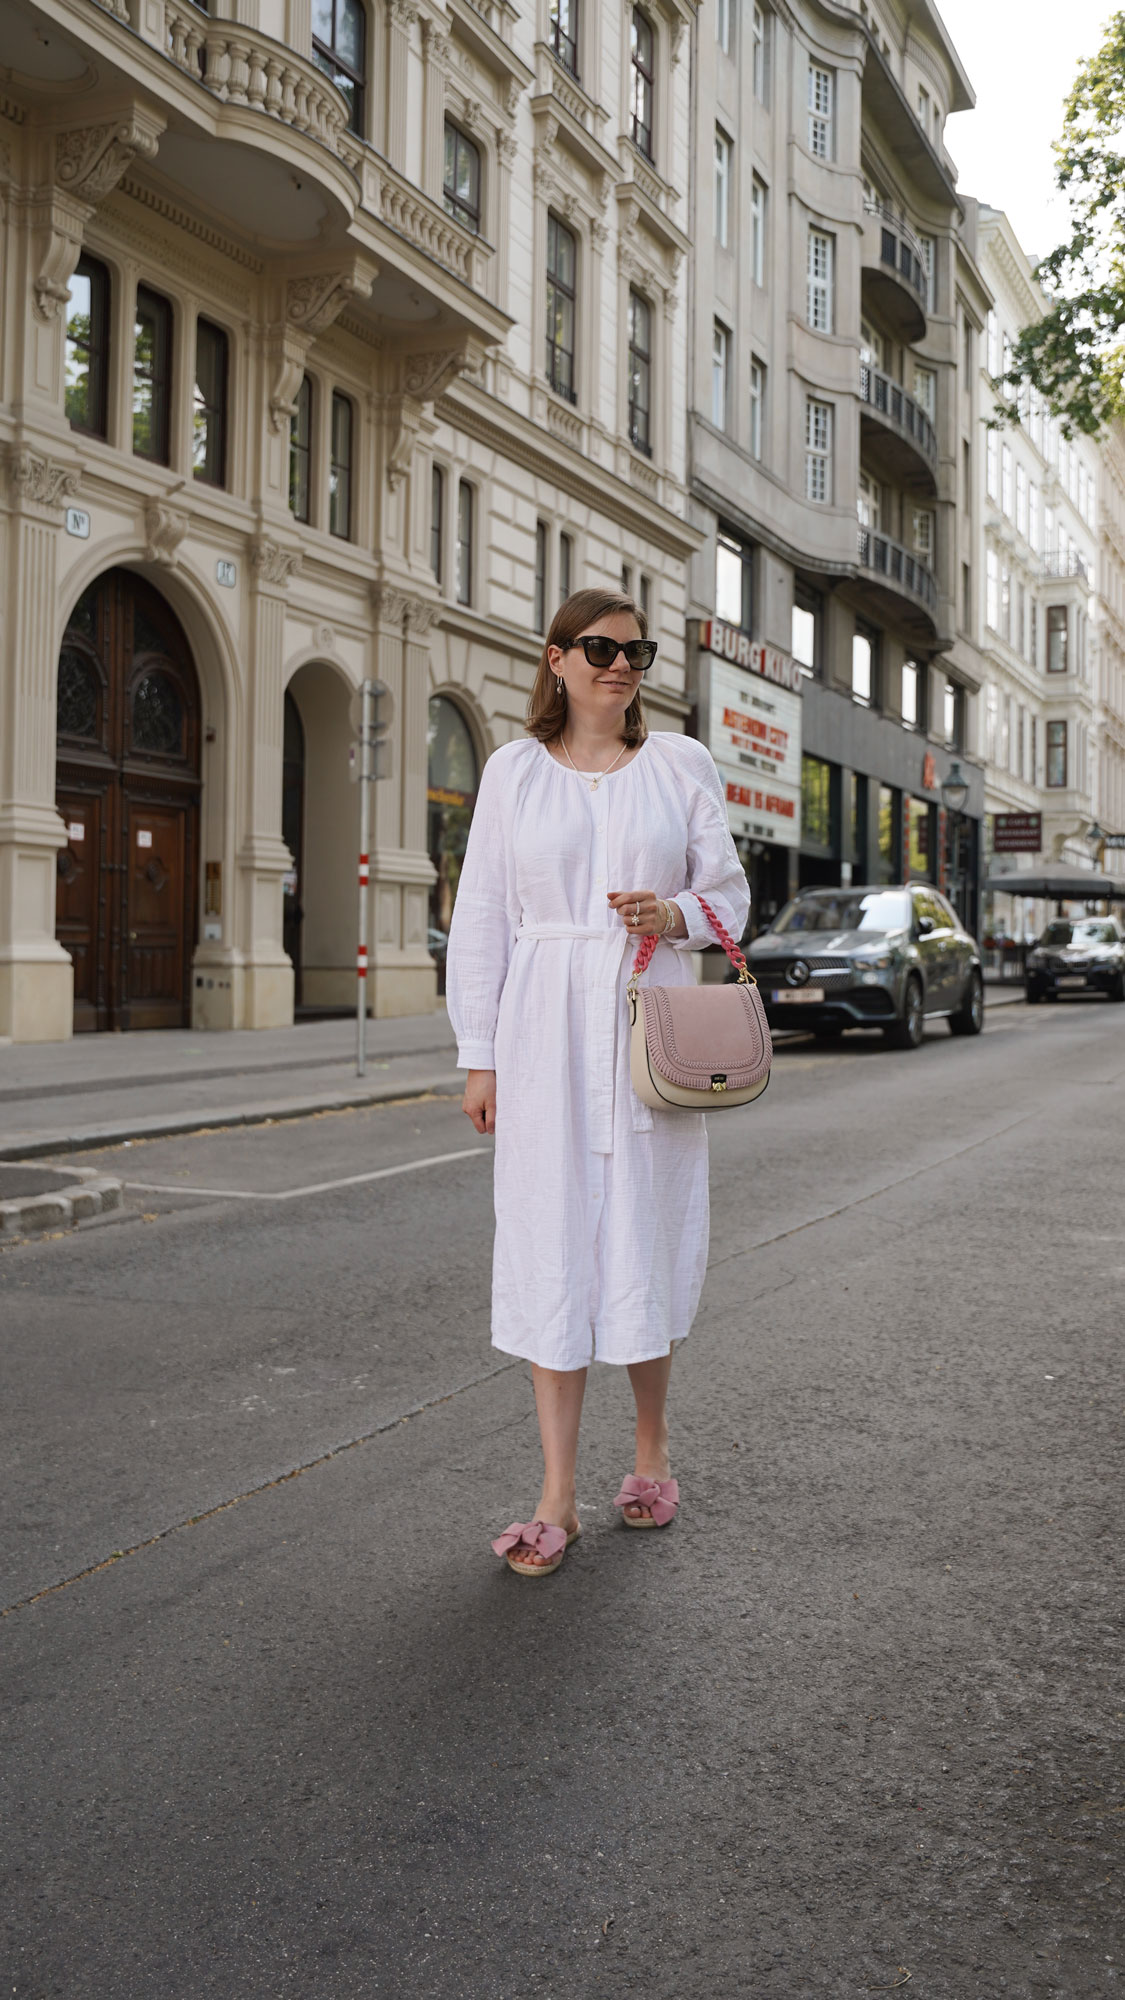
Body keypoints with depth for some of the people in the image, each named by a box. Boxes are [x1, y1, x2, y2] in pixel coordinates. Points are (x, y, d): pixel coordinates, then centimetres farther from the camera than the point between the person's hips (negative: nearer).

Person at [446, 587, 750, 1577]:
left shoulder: (681, 764, 7)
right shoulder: (513, 770, 6)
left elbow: (730, 891, 11)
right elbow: (482, 918, 6)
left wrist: (676, 917, -12)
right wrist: (481, 1056, 2)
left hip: (651, 1022, 0)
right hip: (547, 1030, 0)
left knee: (646, 1235, 5)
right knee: (552, 1245, -1)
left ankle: (651, 1448, 28)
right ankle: (558, 1497, 7)